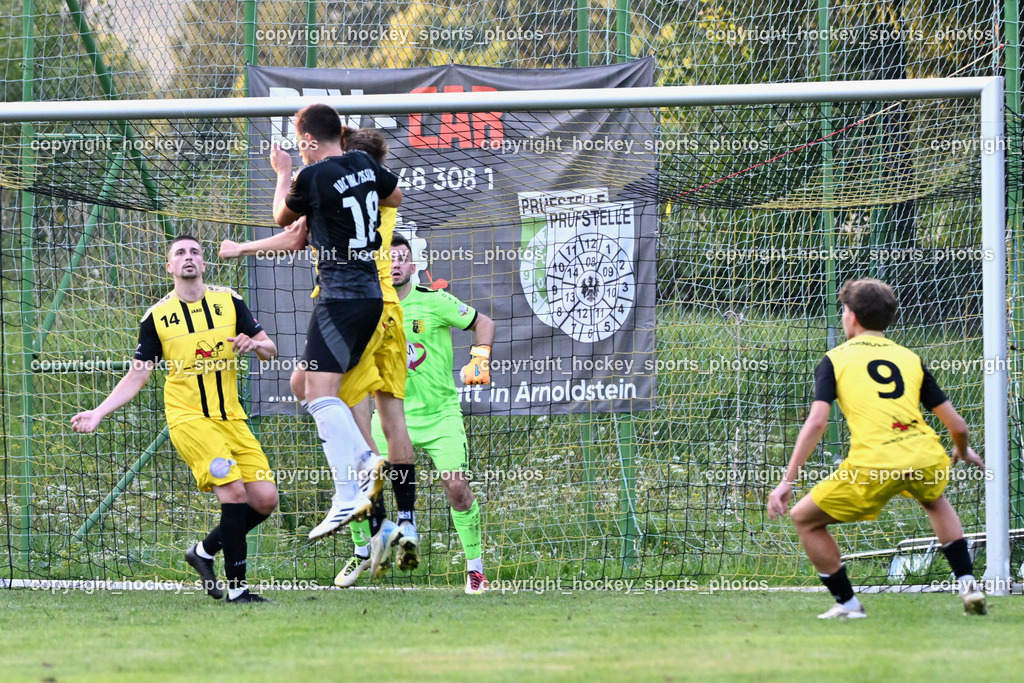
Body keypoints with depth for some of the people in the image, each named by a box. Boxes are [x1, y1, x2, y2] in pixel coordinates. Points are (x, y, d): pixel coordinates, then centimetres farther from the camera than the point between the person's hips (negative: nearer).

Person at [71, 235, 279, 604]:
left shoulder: (229, 301, 7)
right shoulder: (156, 317, 2)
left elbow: (269, 349, 10)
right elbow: (137, 377, 7)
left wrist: (255, 344, -14)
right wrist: (97, 413, -3)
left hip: (231, 417, 4)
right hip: (189, 418, -4)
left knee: (264, 499, -5)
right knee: (233, 490, -22)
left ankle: (204, 551, 18)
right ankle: (236, 588, -17)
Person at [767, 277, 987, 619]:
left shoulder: (835, 359, 12)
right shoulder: (910, 359, 19)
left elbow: (816, 421, -3)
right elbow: (957, 425, 18)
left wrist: (787, 481, -3)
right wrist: (963, 452, 42)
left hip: (874, 467, -5)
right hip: (927, 460, 5)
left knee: (805, 518, 16)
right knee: (935, 500, 40)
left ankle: (847, 603, 14)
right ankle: (968, 584, 28)